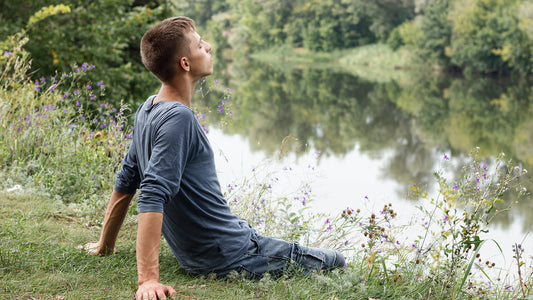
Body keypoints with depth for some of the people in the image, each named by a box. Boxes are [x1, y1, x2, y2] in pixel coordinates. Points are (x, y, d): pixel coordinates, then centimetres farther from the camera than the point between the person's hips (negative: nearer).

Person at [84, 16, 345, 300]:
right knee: (334, 262, 5)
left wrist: (105, 246, 20)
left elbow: (124, 185, 11)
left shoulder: (148, 111, 4)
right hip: (232, 256, -10)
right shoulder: (177, 118, -25)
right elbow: (152, 198, -32)